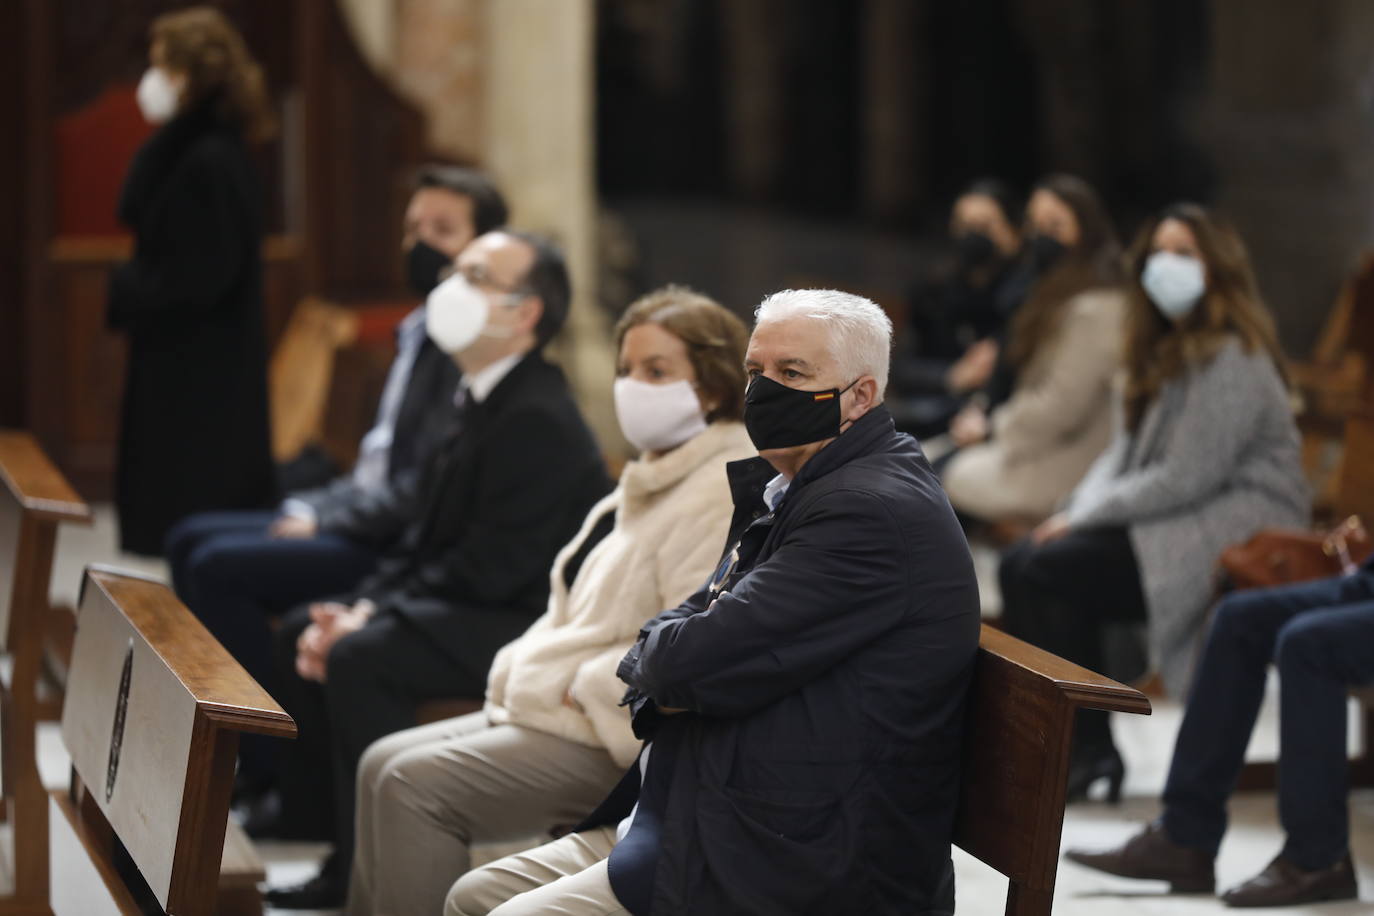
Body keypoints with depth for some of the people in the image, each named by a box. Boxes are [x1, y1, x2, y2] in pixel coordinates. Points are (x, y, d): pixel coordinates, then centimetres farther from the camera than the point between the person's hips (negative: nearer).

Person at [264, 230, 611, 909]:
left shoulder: (537, 420, -20)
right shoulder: (481, 400, 12)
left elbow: (487, 569, -23)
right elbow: (428, 540, 14)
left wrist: (369, 620, -18)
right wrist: (358, 607, -2)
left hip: (525, 625, -11)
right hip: (469, 611, 11)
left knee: (362, 658, -28)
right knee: (299, 633, 9)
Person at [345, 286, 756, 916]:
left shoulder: (720, 499, -17)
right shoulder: (654, 482, 19)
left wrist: (578, 687, -18)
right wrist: (525, 669, 9)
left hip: (616, 738, -11)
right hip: (557, 706, 11)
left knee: (415, 784, -19)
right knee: (383, 765, 5)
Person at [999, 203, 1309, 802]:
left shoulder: (1231, 359, -15)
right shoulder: (1167, 350, 17)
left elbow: (1185, 478, -21)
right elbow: (1125, 453, 14)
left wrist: (1086, 516, -15)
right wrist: (1079, 512, -5)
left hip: (1235, 536, -10)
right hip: (1175, 521, 10)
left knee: (1050, 571, -22)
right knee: (1019, 564, -7)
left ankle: (1089, 751, -12)